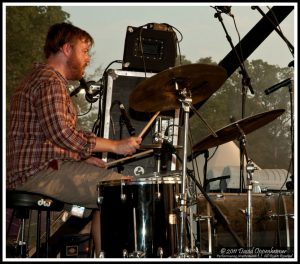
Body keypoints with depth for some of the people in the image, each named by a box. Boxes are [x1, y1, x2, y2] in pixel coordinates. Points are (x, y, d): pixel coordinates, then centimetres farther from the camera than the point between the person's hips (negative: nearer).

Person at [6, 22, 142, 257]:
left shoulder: (39, 77, 24)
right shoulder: (49, 82, -11)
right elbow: (61, 133, -25)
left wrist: (85, 159, 12)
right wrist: (116, 146, -19)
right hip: (40, 172, -11)